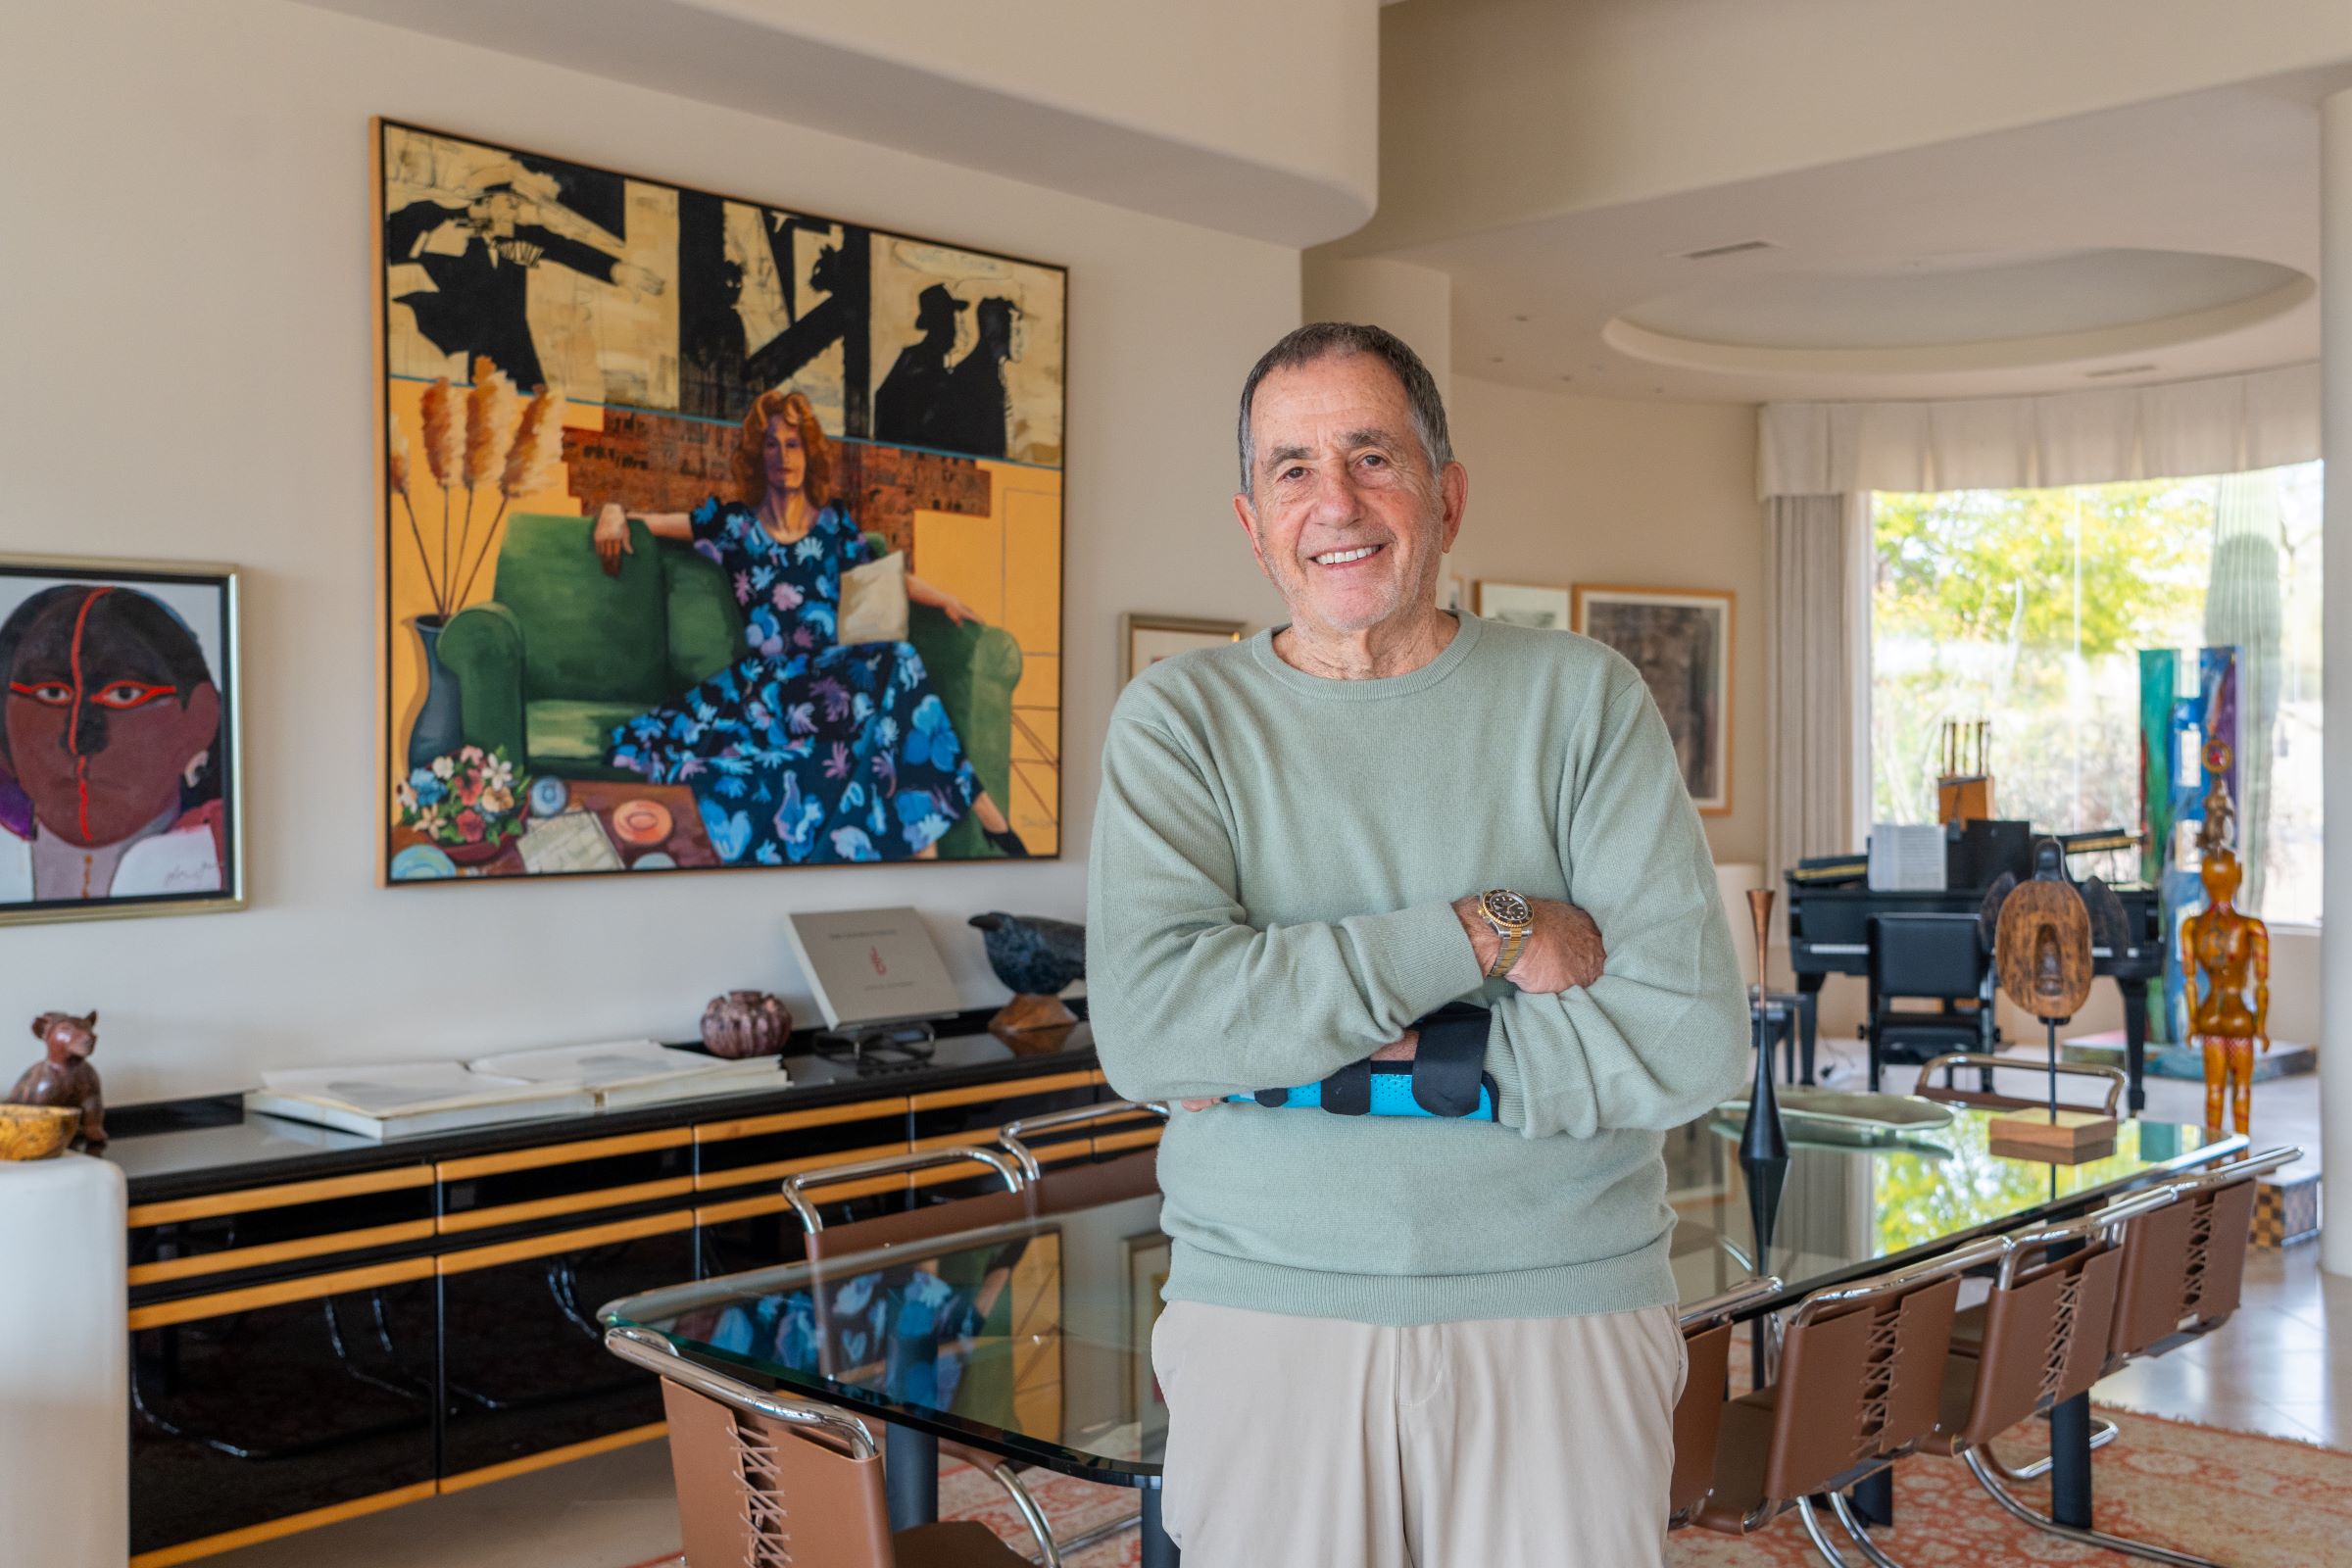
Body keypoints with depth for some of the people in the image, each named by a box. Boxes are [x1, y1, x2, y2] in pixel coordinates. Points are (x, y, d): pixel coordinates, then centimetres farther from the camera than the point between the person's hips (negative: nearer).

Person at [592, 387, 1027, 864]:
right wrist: (614, 513, 1)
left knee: (896, 664, -37)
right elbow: (646, 521, 22)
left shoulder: (833, 520, 19)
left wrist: (942, 599, 6)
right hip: (771, 677, 1)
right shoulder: (733, 524, 16)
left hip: (836, 668, 0)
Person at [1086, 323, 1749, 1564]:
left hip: (1556, 1313, 0)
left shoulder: (1583, 700, -1)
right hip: (1265, 1310, 0)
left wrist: (1351, 1061, -15)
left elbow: (1691, 1039, -11)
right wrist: (1480, 934, -19)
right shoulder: (1179, 718, -1)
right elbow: (1145, 1025, -17)